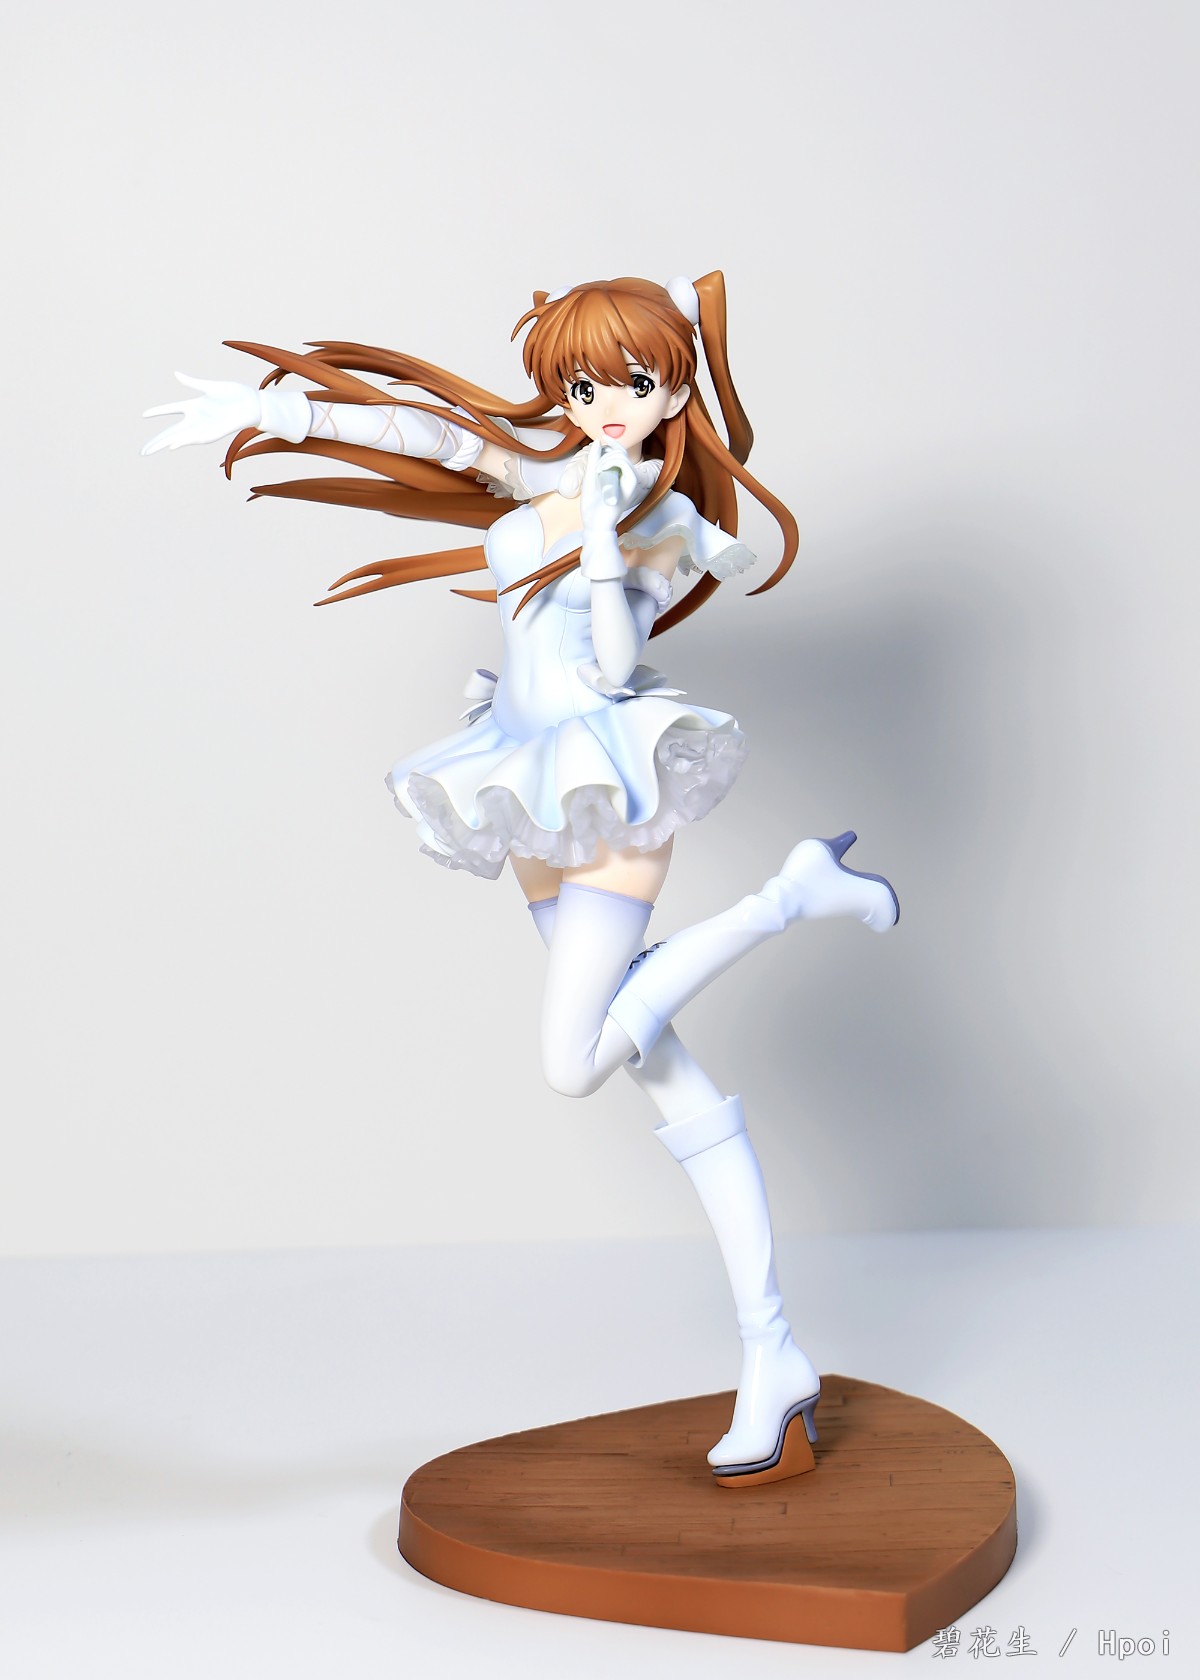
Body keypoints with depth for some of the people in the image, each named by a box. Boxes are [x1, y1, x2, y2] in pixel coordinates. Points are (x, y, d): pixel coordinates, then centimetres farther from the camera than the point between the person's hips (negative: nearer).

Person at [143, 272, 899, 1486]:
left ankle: (795, 890, -2)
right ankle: (772, 1358, 6)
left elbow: (612, 664, -13)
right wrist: (268, 410, 10)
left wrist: (609, 549, -21)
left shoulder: (674, 521, -6)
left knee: (573, 1066, -18)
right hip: (545, 795, 6)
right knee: (656, 1064, 2)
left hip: (615, 785, -6)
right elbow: (427, 429, 12)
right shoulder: (554, 467, 10)